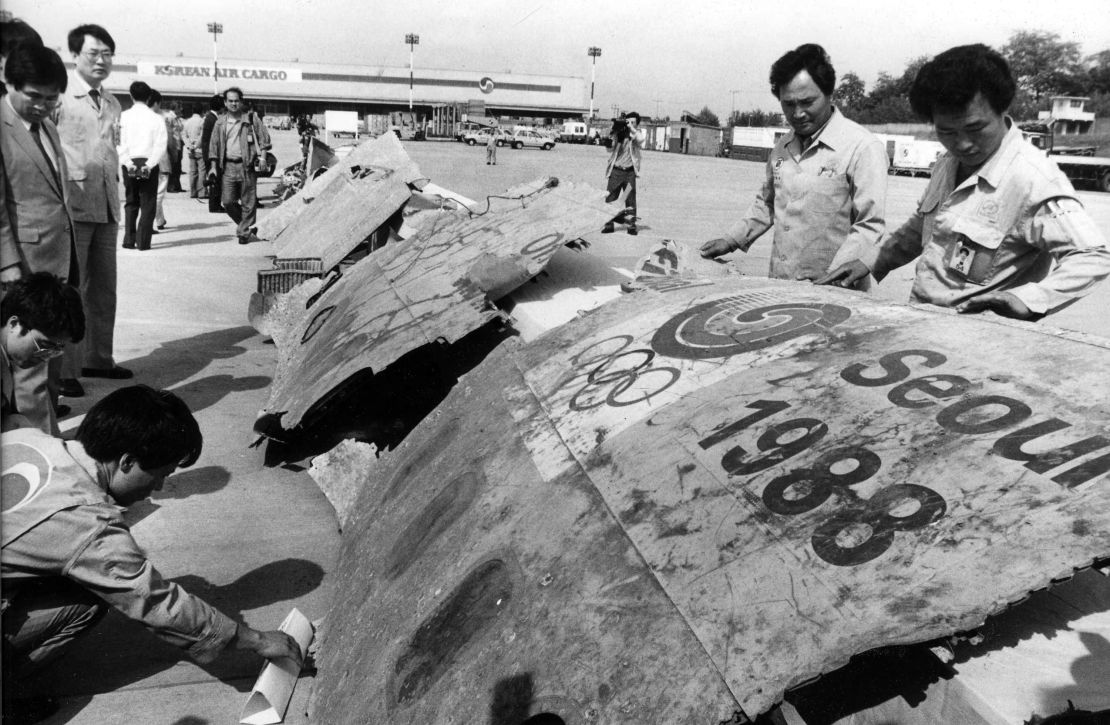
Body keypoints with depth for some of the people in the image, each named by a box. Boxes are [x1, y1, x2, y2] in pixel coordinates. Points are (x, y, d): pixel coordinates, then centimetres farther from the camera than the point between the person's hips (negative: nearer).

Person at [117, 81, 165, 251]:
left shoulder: (123, 117, 1)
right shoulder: (156, 118, -1)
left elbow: (119, 143, -7)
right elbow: (160, 146, -9)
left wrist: (128, 163, -9)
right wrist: (149, 165, -12)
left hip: (129, 164, 2)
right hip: (149, 163, -2)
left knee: (130, 203, 14)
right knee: (148, 204, 3)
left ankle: (129, 240, 10)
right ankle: (143, 241, -2)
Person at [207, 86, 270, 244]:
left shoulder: (251, 119, 3)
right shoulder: (220, 122, 11)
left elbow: (264, 138, 3)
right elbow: (214, 145, 13)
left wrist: (262, 157, -9)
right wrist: (213, 166, 6)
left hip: (247, 165, -3)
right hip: (228, 166, 3)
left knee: (248, 202, -2)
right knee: (228, 201, -2)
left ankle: (244, 232, 9)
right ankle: (248, 225, 18)